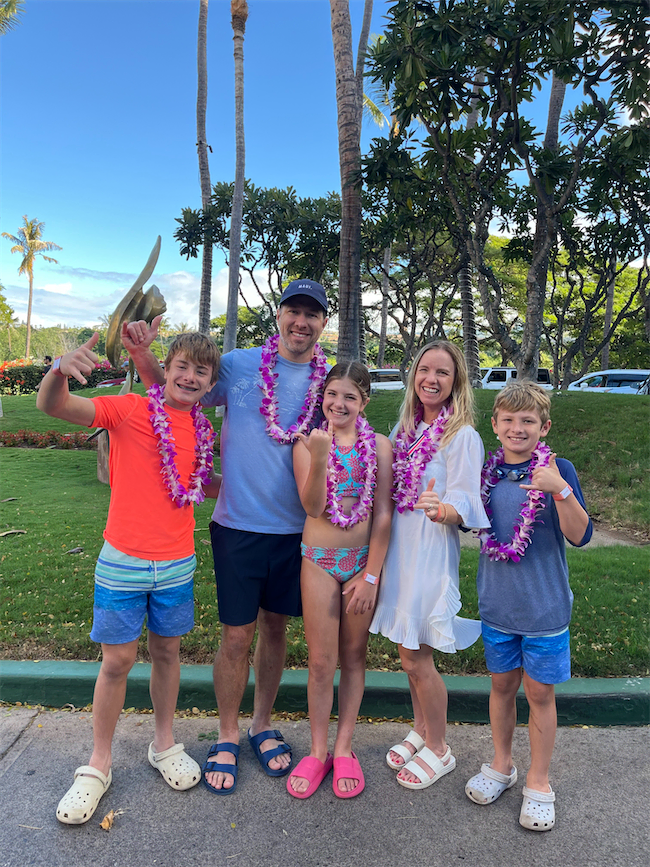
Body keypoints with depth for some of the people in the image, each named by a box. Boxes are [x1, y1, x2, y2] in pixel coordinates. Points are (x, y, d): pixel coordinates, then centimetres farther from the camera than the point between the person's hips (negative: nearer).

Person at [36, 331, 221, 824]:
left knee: (167, 653, 16)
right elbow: (52, 406, -20)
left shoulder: (203, 430, 3)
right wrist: (61, 369, -41)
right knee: (118, 660, 6)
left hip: (177, 563, 4)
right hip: (124, 561, -3)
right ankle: (98, 765, 27)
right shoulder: (130, 410, -10)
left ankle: (165, 745, 36)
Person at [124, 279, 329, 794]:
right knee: (238, 635, 6)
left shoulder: (331, 382, -1)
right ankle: (227, 738, 31)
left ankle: (263, 725, 39)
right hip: (238, 524, -2)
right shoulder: (238, 365, -5)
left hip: (295, 528, 2)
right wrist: (142, 355, -12)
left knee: (276, 627, 16)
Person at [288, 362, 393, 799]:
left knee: (353, 656, 13)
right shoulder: (308, 443, -3)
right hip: (319, 561, 0)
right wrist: (319, 457, -29)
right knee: (321, 661, 7)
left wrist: (371, 575, -6)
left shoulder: (379, 446, -3)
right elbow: (313, 507, -14)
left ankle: (344, 747, 29)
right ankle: (318, 751, 25)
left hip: (364, 561, 1)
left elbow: (382, 515, -4)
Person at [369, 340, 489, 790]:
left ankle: (438, 749, 26)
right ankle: (421, 729, 40)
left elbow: (465, 504, -18)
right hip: (399, 548, 6)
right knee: (411, 651, 18)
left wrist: (444, 509, -38)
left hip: (432, 555, -6)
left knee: (416, 656, 3)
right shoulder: (405, 429, 9)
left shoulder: (462, 436, -12)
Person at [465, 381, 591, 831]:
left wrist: (560, 490, -35)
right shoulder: (487, 470, -1)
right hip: (497, 603, 3)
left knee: (540, 692, 10)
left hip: (544, 606, -3)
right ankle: (502, 765, 39)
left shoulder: (557, 470, -11)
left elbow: (580, 535, -20)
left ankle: (539, 781, 31)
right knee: (502, 684, 17)